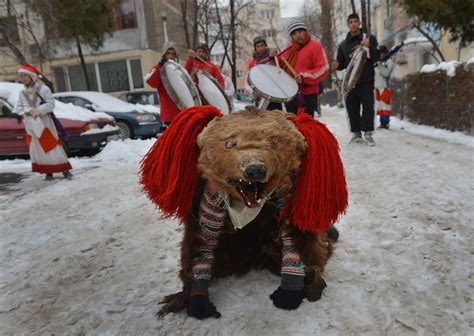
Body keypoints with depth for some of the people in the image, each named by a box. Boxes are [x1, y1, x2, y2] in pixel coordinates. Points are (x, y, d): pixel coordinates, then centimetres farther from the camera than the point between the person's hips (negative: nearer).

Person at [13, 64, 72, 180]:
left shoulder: (43, 89, -4)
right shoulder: (22, 93, 10)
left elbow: (51, 104, -10)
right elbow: (18, 107, 8)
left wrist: (38, 110, -22)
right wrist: (26, 111, -13)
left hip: (43, 122, -5)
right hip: (30, 125, 5)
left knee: (52, 145, -5)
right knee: (37, 149, 4)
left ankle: (65, 170, 1)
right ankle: (48, 172, 12)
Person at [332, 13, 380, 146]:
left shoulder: (370, 38, 7)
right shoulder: (343, 44, 13)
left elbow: (377, 57, -2)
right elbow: (342, 64, 16)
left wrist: (369, 47, -20)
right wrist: (337, 65, -8)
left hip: (366, 81, -2)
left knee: (368, 107, -5)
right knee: (352, 109, 2)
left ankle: (368, 133, 2)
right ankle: (356, 133, 12)